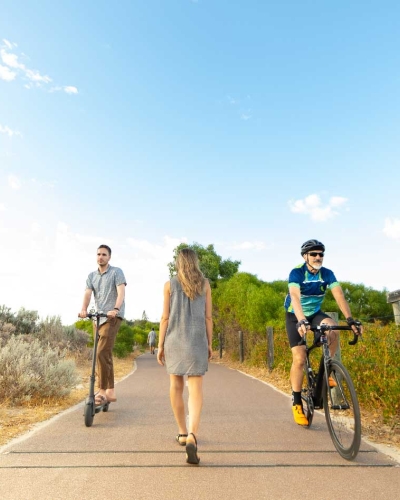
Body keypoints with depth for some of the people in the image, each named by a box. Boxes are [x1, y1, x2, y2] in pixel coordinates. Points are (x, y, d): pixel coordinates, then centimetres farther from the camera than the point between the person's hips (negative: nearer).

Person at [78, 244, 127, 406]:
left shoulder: (116, 272, -3)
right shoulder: (91, 276, 13)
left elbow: (121, 291, -17)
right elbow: (87, 293, -3)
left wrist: (116, 309, -34)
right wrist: (83, 310, -23)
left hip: (113, 317, -6)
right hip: (99, 317, 7)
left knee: (101, 353, -16)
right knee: (106, 354, 11)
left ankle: (102, 391, -8)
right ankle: (110, 391, 21)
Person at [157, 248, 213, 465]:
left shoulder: (170, 284, 1)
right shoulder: (205, 284, 3)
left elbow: (165, 317, -2)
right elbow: (208, 317, 2)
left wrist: (160, 345, 4)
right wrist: (209, 344, 9)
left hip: (174, 340, 1)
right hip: (197, 341, 0)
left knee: (176, 385, 15)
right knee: (196, 389, -4)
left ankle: (182, 433, 25)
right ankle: (192, 435, -22)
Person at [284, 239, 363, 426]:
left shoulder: (327, 274, -12)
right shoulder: (296, 273, -24)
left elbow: (339, 296, -22)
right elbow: (295, 297, -38)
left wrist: (350, 319, -37)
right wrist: (301, 321, -53)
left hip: (315, 313, 3)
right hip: (295, 317, -3)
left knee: (333, 330, -29)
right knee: (299, 359, -11)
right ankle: (297, 403, 5)